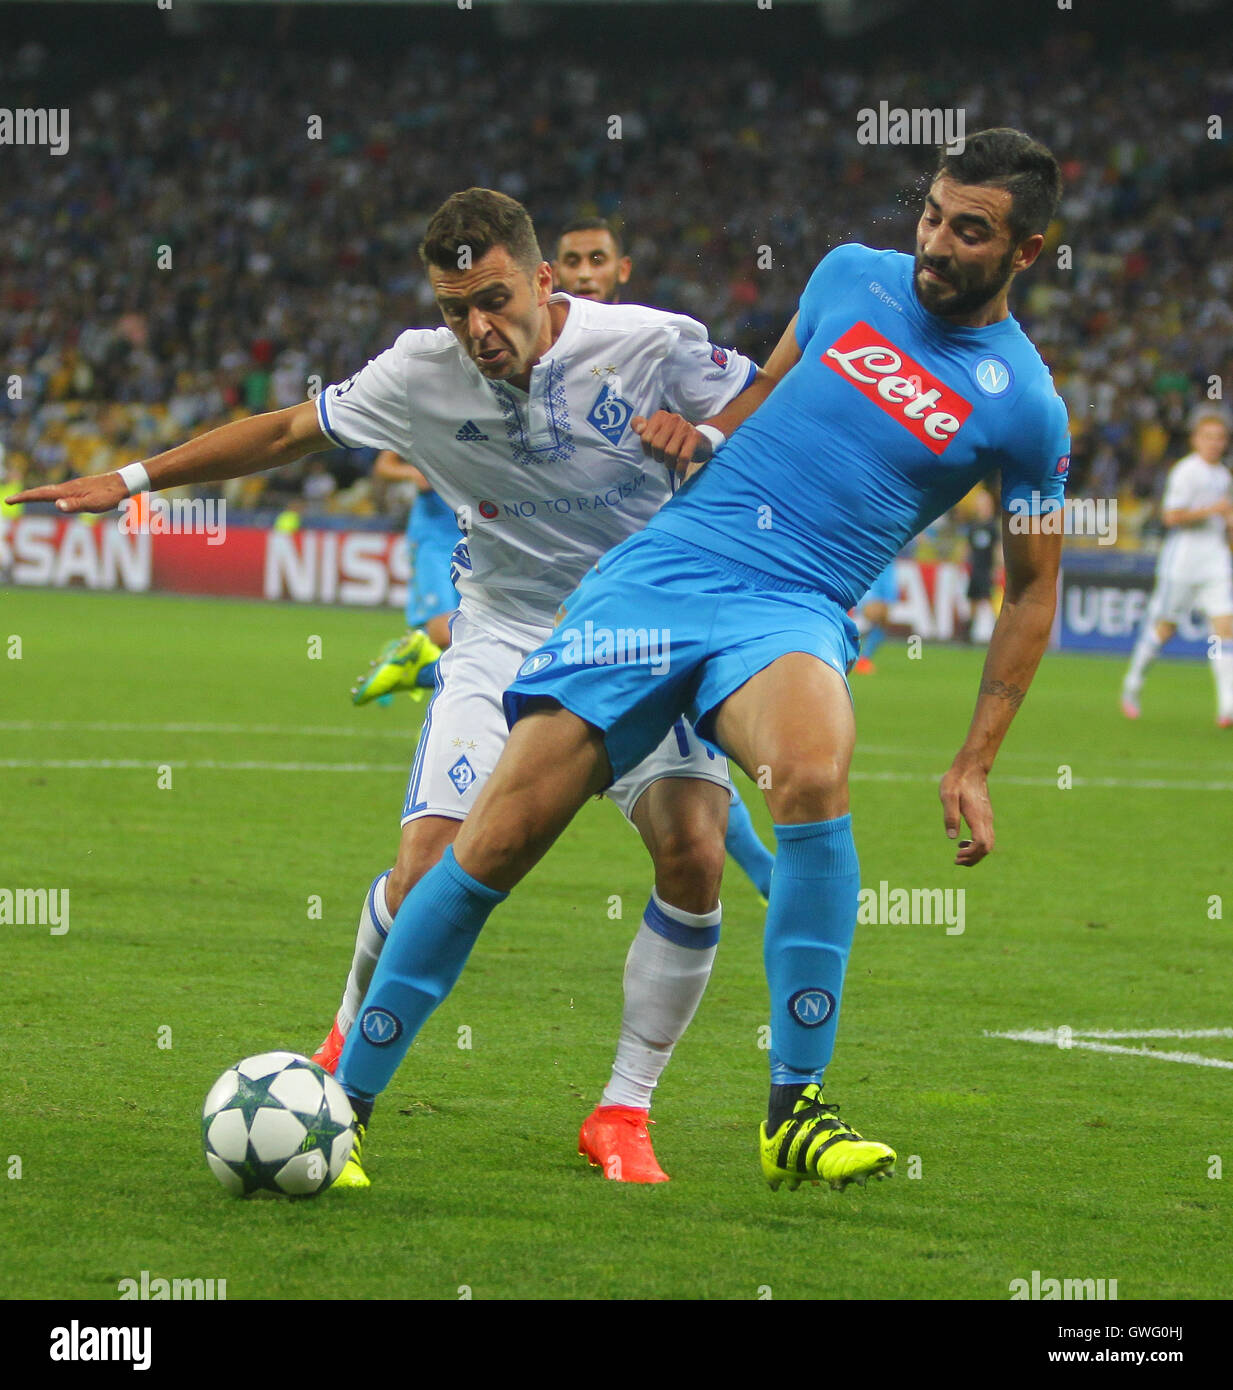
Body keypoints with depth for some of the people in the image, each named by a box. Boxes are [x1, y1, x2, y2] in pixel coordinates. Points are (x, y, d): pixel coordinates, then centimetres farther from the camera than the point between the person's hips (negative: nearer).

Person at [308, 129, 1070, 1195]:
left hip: (793, 610, -2)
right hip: (665, 563, 3)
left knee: (813, 772, -38)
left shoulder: (1023, 407, 1)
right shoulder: (851, 277, 10)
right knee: (499, 838, -9)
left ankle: (796, 1112, -27)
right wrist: (700, 426, 8)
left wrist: (974, 765, 7)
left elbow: (1034, 592, 11)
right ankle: (345, 1100, 5)